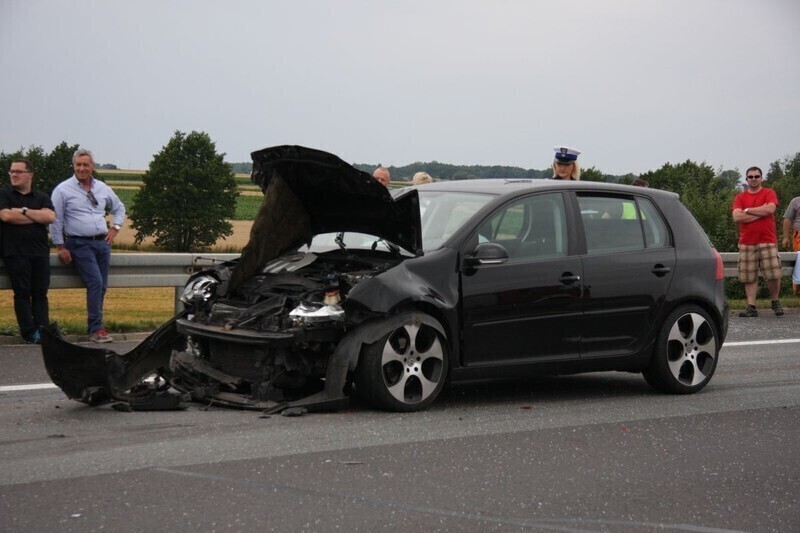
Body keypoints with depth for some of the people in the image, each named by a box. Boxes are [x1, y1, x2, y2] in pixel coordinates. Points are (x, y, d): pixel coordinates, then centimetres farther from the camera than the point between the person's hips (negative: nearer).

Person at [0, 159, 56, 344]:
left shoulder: (42, 197, 14)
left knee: (40, 293, -1)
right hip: (16, 253, -2)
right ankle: (29, 332, -4)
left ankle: (42, 330, -2)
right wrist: (37, 216, -3)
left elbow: (50, 217, -4)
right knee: (22, 293, -4)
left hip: (40, 252, 2)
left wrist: (24, 211, -7)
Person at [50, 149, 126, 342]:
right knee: (95, 283, -19)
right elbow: (56, 220, -3)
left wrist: (115, 228, 12)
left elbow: (119, 208, 27)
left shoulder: (102, 188, 11)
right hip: (79, 244, -5)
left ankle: (95, 326, 14)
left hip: (102, 242, 6)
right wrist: (61, 247, -7)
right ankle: (96, 330, -17)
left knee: (101, 287, 4)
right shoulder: (63, 190, -3)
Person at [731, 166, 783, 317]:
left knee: (773, 275, -6)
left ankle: (775, 302, 15)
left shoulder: (769, 193, 6)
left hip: (768, 241, -2)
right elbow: (736, 217, -5)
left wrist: (747, 210, -5)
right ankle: (751, 307, 2)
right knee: (749, 277, -1)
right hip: (746, 243, 2)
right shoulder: (739, 197, 10)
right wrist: (760, 212, -8)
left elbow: (770, 209, -13)